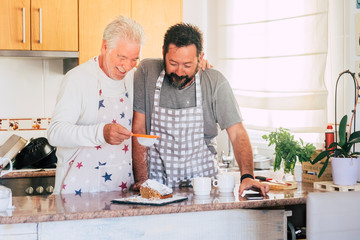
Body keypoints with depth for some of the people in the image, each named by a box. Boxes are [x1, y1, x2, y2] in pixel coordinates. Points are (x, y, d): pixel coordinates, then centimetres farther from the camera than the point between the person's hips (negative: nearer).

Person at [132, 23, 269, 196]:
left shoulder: (215, 82, -4)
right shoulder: (146, 72, -5)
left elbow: (237, 134, -5)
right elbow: (138, 129, -4)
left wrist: (247, 176, -21)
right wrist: (142, 181, -11)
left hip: (202, 181, 1)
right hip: (157, 182, 0)